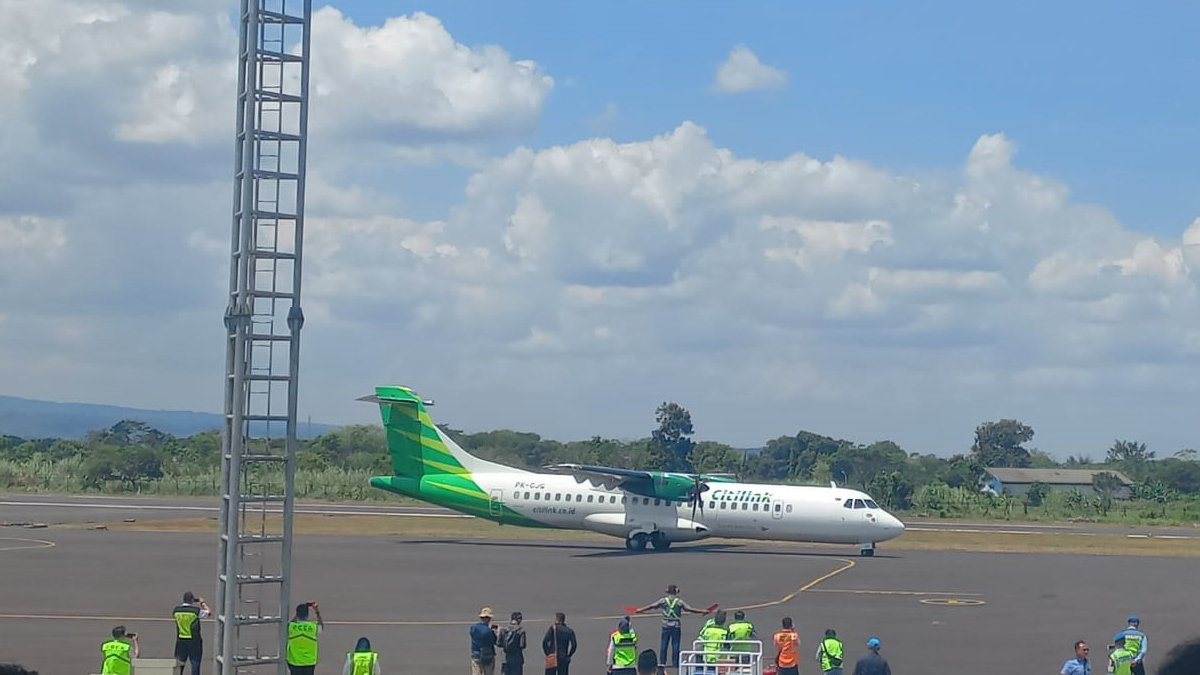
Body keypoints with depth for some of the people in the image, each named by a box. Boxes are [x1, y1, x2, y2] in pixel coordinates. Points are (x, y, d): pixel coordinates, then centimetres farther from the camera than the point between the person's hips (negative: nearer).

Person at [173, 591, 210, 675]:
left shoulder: (176, 610, -2)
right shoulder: (196, 610, -13)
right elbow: (209, 612, 2)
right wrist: (203, 603, 19)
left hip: (181, 640, 4)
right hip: (194, 641, -4)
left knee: (179, 664, 12)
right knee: (195, 663, 3)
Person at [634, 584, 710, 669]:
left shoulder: (663, 600, -1)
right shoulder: (679, 601, -5)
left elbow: (651, 607, 3)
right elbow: (689, 609, -5)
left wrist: (640, 610, 15)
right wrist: (703, 611, 3)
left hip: (666, 625, 1)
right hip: (676, 626, -1)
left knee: (664, 644, 7)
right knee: (675, 644, 3)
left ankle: (662, 662, 6)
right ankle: (675, 663, 3)